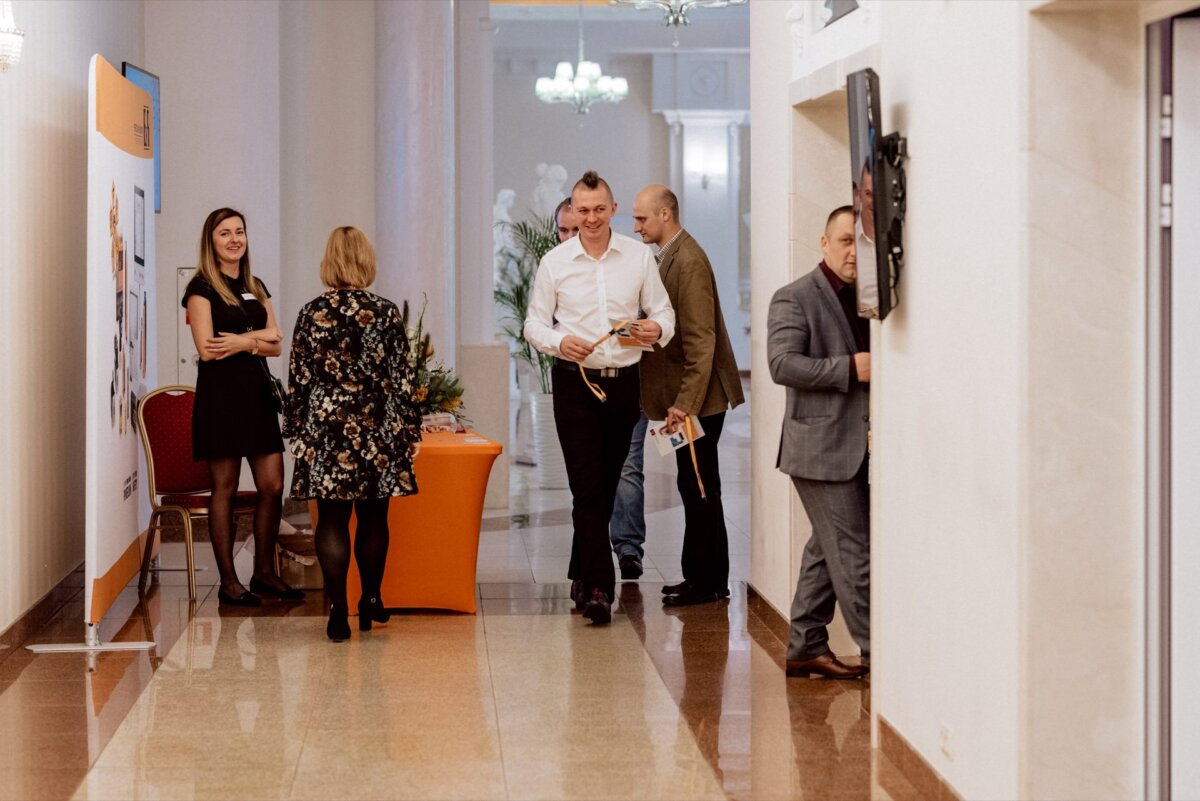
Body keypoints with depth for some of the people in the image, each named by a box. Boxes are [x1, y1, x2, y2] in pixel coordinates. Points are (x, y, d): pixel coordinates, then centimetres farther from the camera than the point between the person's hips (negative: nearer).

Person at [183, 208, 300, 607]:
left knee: (273, 486, 3)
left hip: (257, 390, 6)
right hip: (220, 392, -6)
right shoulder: (202, 288, -3)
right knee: (225, 487, -2)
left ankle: (265, 573, 14)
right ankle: (228, 581, 4)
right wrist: (256, 338, -7)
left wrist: (243, 341, -7)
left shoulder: (256, 287, 16)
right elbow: (206, 349, -13)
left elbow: (275, 344, 11)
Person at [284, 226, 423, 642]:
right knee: (373, 518, 13)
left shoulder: (311, 313, -3)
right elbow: (403, 378, -3)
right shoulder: (386, 313, -5)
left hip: (325, 425, 0)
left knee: (332, 519, 3)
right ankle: (371, 600, 23)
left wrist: (296, 430, 10)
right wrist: (410, 430, 6)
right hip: (376, 425, 0)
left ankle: (338, 609, -1)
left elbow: (298, 378, 0)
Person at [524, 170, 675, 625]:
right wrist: (559, 342, -18)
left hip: (624, 382, 2)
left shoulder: (639, 256, 4)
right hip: (575, 382, -2)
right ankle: (598, 587, -13)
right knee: (588, 487, -11)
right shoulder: (555, 262, 1)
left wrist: (657, 329, -18)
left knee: (605, 486, 12)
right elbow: (534, 323, 3)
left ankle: (582, 577, 27)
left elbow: (663, 311, 6)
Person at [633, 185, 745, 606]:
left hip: (698, 398, -10)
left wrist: (685, 403, -21)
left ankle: (706, 582, 4)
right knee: (697, 488, 13)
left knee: (698, 488, -3)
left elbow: (701, 341, -20)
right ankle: (704, 578, 20)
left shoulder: (688, 261, -17)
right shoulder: (669, 257, 13)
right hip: (685, 397, 10)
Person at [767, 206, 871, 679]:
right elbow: (782, 364, -18)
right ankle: (879, 653, -1)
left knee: (827, 550, 13)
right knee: (853, 552, -6)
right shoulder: (794, 299, -7)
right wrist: (851, 369, -22)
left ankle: (805, 648, 21)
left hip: (856, 446, 8)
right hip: (821, 445, -8)